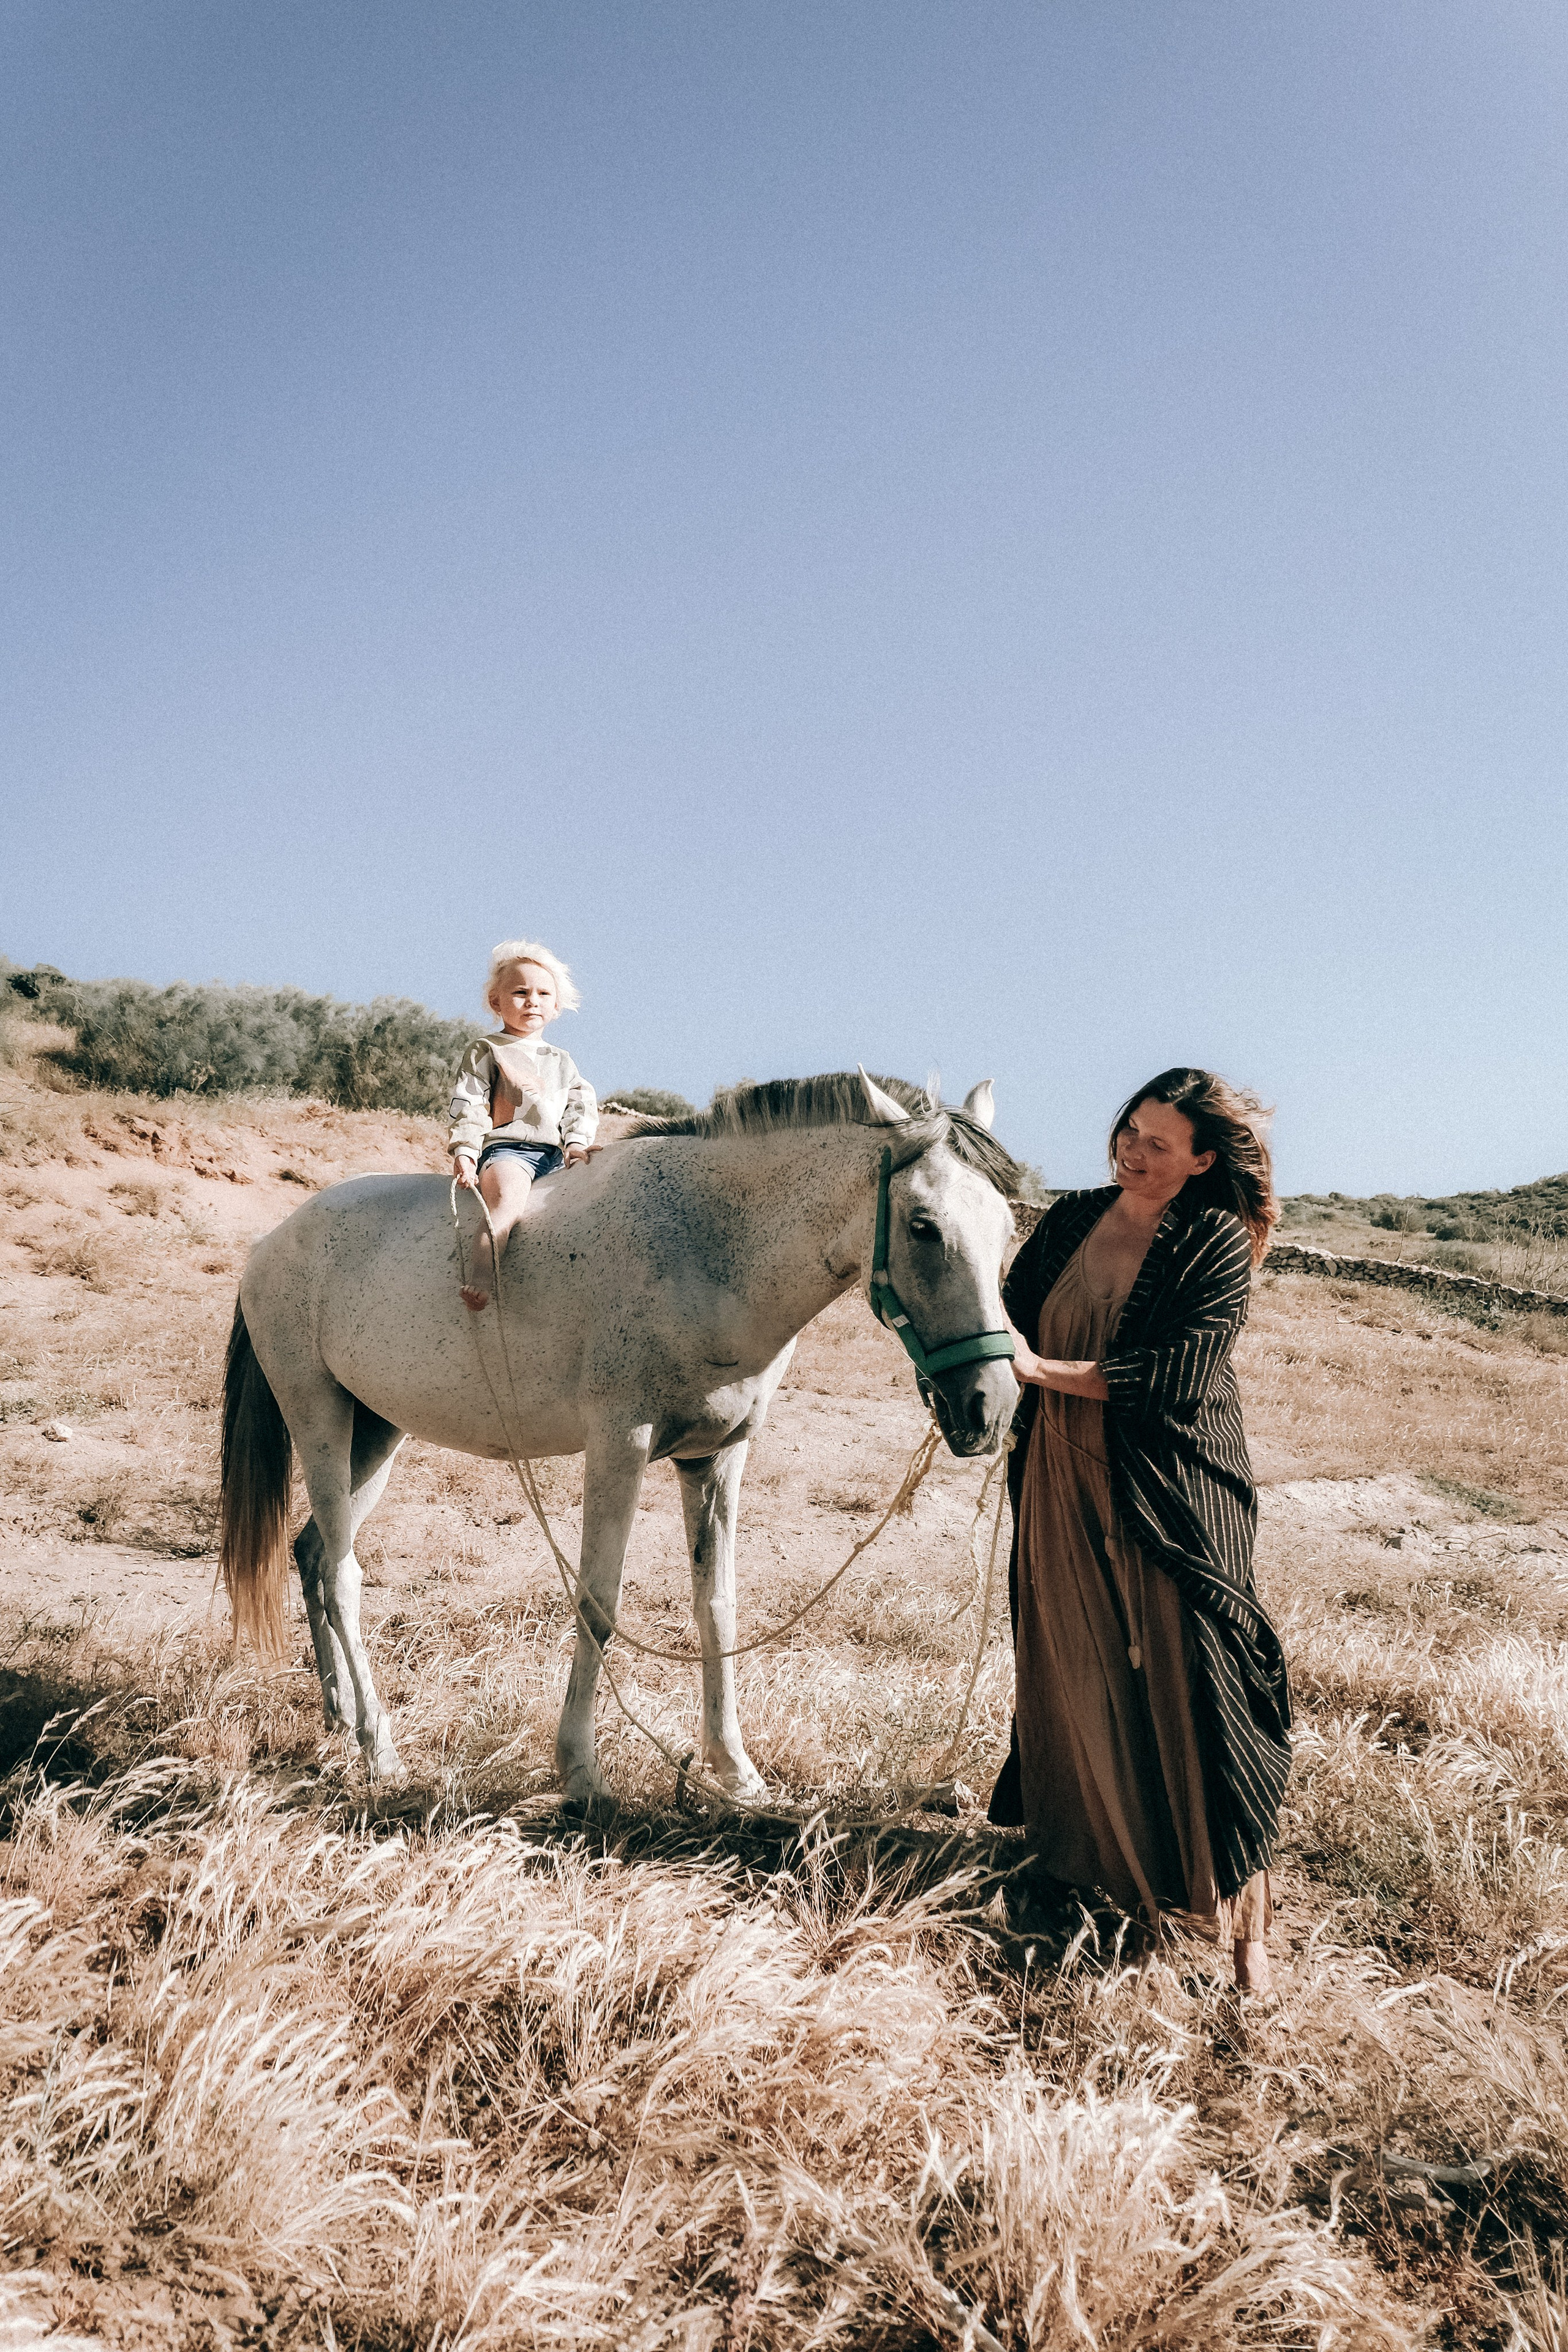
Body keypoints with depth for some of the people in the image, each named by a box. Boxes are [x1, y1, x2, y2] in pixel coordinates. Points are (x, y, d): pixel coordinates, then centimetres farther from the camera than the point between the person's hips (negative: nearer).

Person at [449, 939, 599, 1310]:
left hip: (556, 1156, 6)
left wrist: (577, 1141, -4)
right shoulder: (486, 1050, 12)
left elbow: (581, 1105, 17)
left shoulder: (562, 1062, 27)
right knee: (509, 1199, -37)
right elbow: (468, 1106, 3)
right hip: (507, 1147, -6)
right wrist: (465, 1152, -11)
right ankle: (482, 1281, -49)